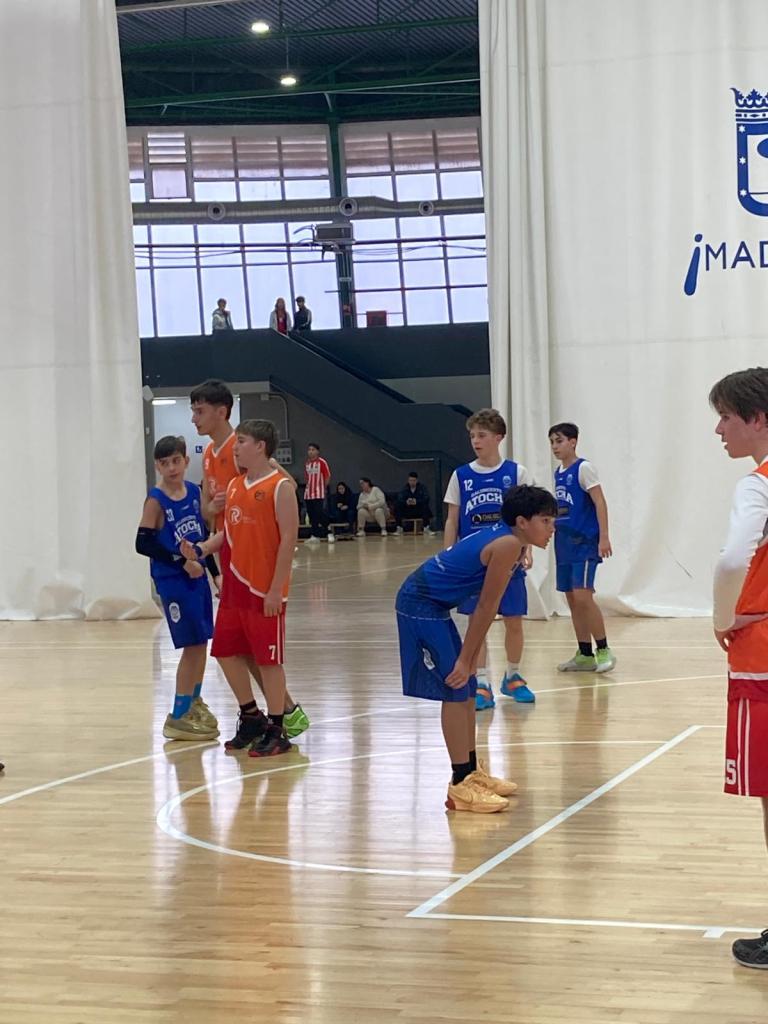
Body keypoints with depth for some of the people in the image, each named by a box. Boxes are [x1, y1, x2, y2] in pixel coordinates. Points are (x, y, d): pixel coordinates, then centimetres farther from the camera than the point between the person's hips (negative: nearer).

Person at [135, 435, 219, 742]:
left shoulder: (195, 492, 5)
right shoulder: (156, 501, -12)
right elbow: (143, 544, -17)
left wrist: (215, 571, 16)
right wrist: (182, 561, -17)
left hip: (197, 576, 6)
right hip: (172, 581, -6)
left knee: (201, 642, 13)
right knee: (192, 644, -5)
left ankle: (194, 702, 32)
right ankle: (179, 717, 6)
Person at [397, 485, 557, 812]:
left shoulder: (503, 539, 10)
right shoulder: (508, 545, -19)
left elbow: (484, 607, 11)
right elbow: (486, 608, -16)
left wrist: (471, 657, 10)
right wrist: (465, 660, -13)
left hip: (432, 604, 10)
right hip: (421, 604, -10)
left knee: (467, 689, 15)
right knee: (455, 690, -9)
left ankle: (472, 772, 27)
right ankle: (461, 787, -5)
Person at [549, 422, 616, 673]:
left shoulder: (583, 468, -7)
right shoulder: (558, 473, 14)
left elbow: (599, 502, -13)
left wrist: (604, 537, -20)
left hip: (584, 542, -8)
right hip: (564, 543, 8)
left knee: (583, 596, -16)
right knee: (572, 599, 7)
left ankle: (604, 650, -7)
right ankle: (585, 655, 13)